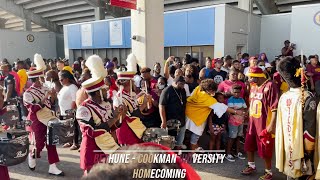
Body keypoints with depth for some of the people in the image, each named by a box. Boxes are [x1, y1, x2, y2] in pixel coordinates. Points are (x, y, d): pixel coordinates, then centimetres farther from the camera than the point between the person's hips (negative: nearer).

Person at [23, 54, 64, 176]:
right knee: (39, 143, 5)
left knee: (51, 143, 4)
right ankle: (31, 156, 38)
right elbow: (34, 109, -21)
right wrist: (44, 98, -26)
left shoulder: (44, 88, 6)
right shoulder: (28, 93, -12)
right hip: (36, 121, -5)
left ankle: (52, 167, 11)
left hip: (48, 118, 6)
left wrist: (53, 96, -8)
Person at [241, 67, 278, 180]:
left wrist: (272, 124, -23)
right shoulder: (253, 87, 9)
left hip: (264, 124, -8)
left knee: (265, 150, 5)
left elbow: (274, 108, -20)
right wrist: (249, 119, 21)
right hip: (252, 123, 8)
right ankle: (251, 166, 40)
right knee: (249, 146, 19)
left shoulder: (270, 86, -17)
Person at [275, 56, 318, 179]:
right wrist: (309, 151, -5)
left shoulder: (283, 97, -2)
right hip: (300, 148, -4)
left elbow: (280, 124, 5)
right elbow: (310, 129, -17)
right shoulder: (308, 98, -17)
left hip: (287, 148, 5)